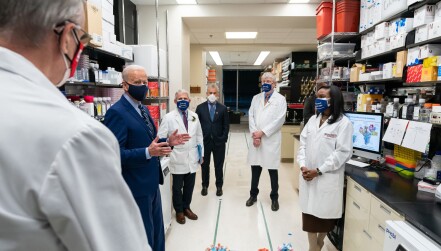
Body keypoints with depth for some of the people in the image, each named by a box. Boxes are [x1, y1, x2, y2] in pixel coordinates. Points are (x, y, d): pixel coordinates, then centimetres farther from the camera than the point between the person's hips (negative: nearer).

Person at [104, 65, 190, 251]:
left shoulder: (143, 109, 10)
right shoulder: (116, 112, -19)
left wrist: (168, 141, 1)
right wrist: (148, 153, -35)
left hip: (151, 183, 9)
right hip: (136, 187, -9)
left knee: (157, 232, 24)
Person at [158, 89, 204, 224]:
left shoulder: (194, 116, 6)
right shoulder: (168, 117, -7)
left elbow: (199, 136, 13)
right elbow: (161, 137, -8)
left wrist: (201, 153, 13)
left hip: (192, 158, 4)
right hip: (177, 159, -3)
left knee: (189, 186, 14)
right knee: (177, 187, 11)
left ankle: (186, 208, 36)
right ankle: (179, 211, 32)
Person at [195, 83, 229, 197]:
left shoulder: (223, 108, 1)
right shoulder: (200, 107, 1)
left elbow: (226, 125, 2)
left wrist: (223, 138, -6)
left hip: (219, 142, 0)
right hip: (204, 141, 0)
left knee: (219, 166, 10)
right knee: (205, 165, 12)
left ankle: (219, 186, 25)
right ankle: (205, 186, 28)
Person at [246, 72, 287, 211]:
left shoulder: (280, 99, 0)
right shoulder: (256, 98, 12)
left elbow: (279, 120, -10)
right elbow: (251, 116, 5)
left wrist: (262, 132, -15)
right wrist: (254, 134, -9)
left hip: (271, 140, -3)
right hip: (256, 139, 3)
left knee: (272, 170, 7)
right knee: (255, 168, 11)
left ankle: (274, 198, 24)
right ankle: (253, 195, 28)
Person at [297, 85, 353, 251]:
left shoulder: (344, 123, -8)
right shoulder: (313, 120, 10)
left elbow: (342, 152, -13)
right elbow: (303, 144, 8)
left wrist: (319, 171, -16)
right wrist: (302, 165, -7)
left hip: (328, 178, -5)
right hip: (308, 176, 5)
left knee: (324, 214, 10)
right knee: (309, 212, 11)